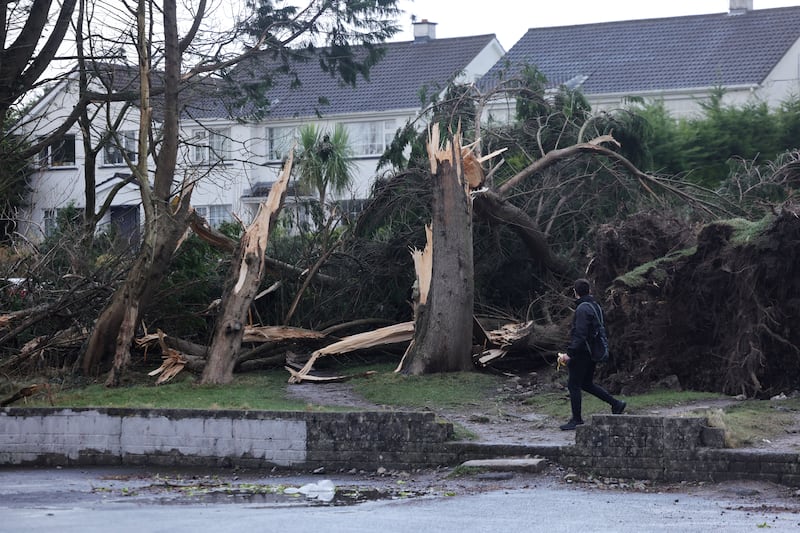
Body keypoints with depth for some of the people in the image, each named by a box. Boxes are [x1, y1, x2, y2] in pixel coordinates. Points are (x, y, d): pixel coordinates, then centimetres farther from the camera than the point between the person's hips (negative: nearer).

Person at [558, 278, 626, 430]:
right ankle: (616, 403, 17)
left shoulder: (582, 309, -18)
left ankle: (576, 419, 5)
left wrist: (569, 353, -27)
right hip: (592, 353, 9)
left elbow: (580, 335, -25)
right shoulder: (595, 306, 11)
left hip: (581, 353, -9)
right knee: (587, 383, 20)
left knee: (573, 385, 0)